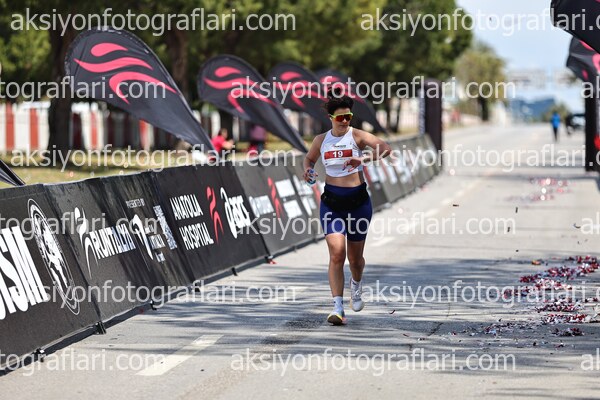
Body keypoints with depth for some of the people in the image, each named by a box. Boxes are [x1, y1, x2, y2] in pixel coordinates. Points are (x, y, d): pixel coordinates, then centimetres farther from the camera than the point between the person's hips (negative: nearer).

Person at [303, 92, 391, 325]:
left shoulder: (357, 136, -5)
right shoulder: (321, 140, 5)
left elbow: (385, 148, -19)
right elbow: (309, 158, 25)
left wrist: (363, 159, -33)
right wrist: (307, 170, 2)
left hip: (358, 200, -1)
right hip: (331, 201, 1)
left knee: (355, 257, 12)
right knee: (336, 254, -15)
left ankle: (356, 285, 48)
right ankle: (338, 308, -16)